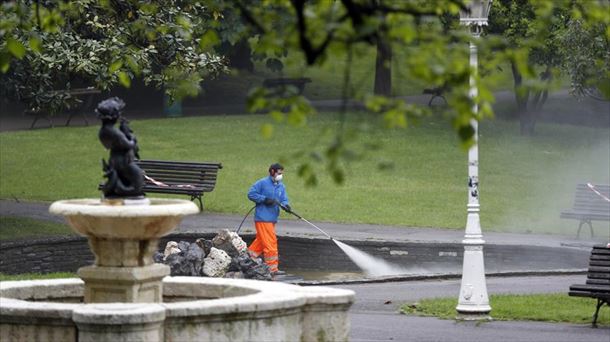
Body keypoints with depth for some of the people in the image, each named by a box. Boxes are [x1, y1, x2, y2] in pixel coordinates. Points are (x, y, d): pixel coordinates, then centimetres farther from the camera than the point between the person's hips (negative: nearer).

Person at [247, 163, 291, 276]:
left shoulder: (281, 186, 13)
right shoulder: (262, 183, -8)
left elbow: (284, 199, 10)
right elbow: (251, 194, -8)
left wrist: (285, 205, -14)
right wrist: (264, 199, -16)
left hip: (273, 219, 8)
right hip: (262, 218, -8)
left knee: (260, 241, 14)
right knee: (270, 242, -10)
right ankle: (273, 268, -9)